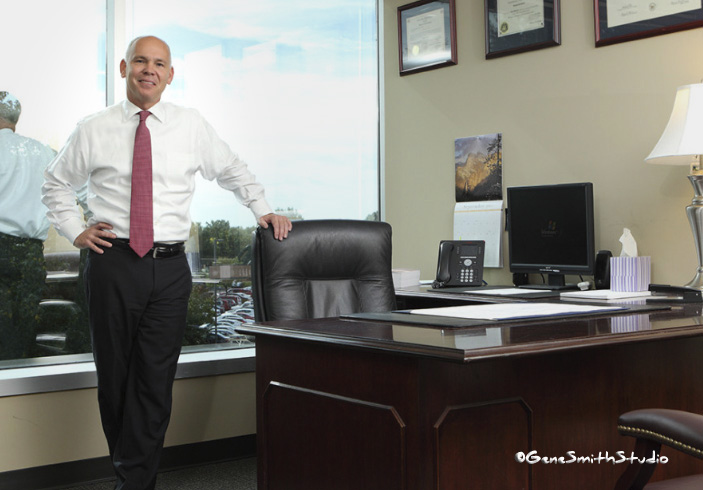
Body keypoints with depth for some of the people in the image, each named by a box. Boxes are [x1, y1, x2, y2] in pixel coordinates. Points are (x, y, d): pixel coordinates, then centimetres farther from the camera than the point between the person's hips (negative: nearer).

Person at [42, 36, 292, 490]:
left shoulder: (192, 125, 8)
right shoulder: (93, 130, 6)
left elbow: (235, 172, 20)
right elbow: (57, 183, 19)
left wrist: (263, 210, 10)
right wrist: (75, 229, 8)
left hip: (170, 268, 0)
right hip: (113, 264, 0)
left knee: (156, 380, -2)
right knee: (114, 376, 7)